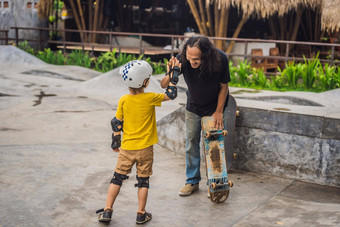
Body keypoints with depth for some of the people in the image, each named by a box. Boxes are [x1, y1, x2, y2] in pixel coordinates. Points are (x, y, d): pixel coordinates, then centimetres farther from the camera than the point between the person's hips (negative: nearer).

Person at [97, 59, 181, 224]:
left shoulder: (123, 100, -5)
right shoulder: (150, 98, -12)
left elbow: (116, 123, 1)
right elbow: (171, 94, -3)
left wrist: (115, 142, 14)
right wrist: (173, 73, 3)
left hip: (126, 148, 2)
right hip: (145, 148, -2)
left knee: (118, 178, 12)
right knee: (143, 180, 10)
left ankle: (107, 211, 12)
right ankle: (141, 214, 17)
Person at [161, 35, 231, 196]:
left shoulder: (220, 59, -31)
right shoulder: (182, 59, -29)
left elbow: (224, 86, -14)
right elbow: (163, 85, -24)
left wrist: (219, 112, -12)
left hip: (216, 106, -2)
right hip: (193, 107, 2)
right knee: (191, 142, 7)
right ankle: (192, 181, 22)